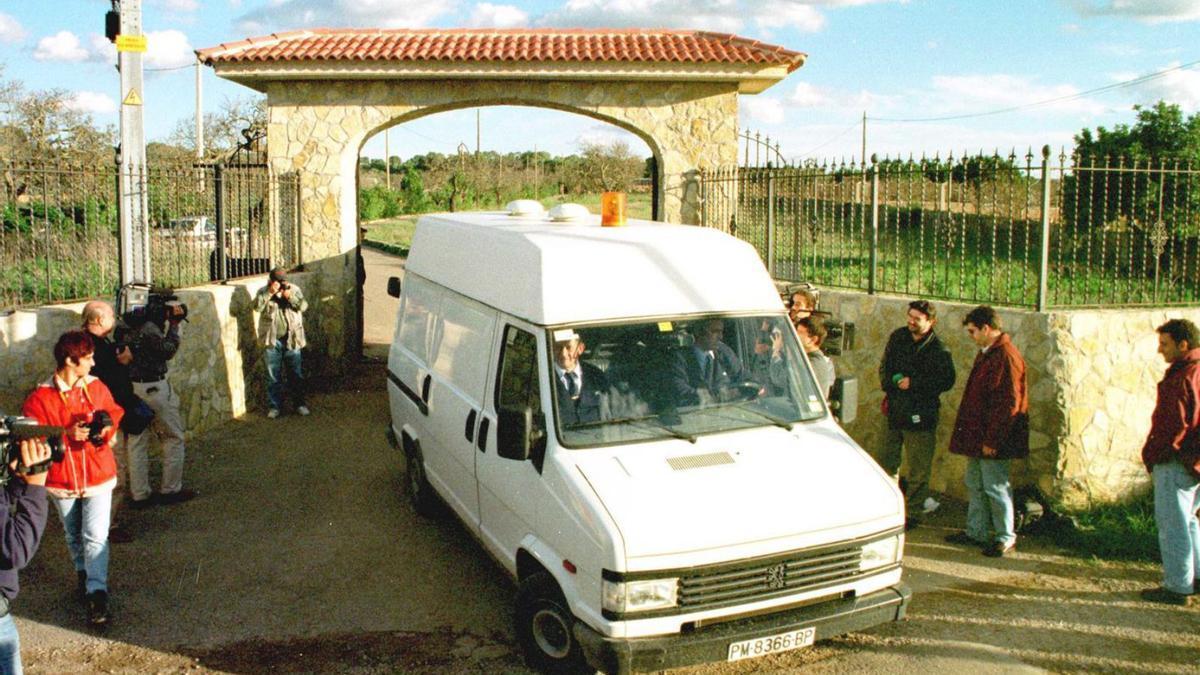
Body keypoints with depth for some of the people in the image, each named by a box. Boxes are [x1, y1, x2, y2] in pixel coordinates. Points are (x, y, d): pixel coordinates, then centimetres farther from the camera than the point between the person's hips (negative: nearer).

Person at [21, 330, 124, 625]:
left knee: (96, 537, -10)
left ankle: (96, 593, -8)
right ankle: (83, 573, 45)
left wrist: (106, 430, -14)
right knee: (73, 536, 21)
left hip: (97, 475, 0)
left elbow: (115, 414, 7)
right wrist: (67, 434, -26)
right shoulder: (40, 398, -13)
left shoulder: (96, 387, -6)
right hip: (62, 478, 1)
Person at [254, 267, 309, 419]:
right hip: (272, 340, 0)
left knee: (296, 373, 9)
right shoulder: (264, 291, -2)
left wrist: (290, 296, -25)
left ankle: (300, 403, 20)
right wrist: (270, 292, -26)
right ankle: (275, 405, 16)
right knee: (273, 375, 6)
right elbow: (257, 307, -19)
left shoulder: (294, 289, 0)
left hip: (292, 339, 1)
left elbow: (303, 306, -12)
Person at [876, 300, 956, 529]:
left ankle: (913, 513, 14)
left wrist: (913, 383, -17)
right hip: (894, 408, 5)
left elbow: (946, 381, -16)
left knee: (918, 470, 2)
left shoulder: (938, 350, -12)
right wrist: (893, 381, -5)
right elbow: (885, 365, 13)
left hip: (920, 415, -5)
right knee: (885, 462, 15)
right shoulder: (898, 337, 4)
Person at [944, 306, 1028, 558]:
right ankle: (976, 531, 26)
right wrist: (970, 433, 19)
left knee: (995, 487, -1)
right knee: (975, 484, 16)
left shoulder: (1006, 357, -19)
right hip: (977, 436, 10)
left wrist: (992, 440, -21)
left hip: (992, 440, -10)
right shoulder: (986, 353, 13)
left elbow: (1009, 403, -22)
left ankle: (1006, 538, 10)